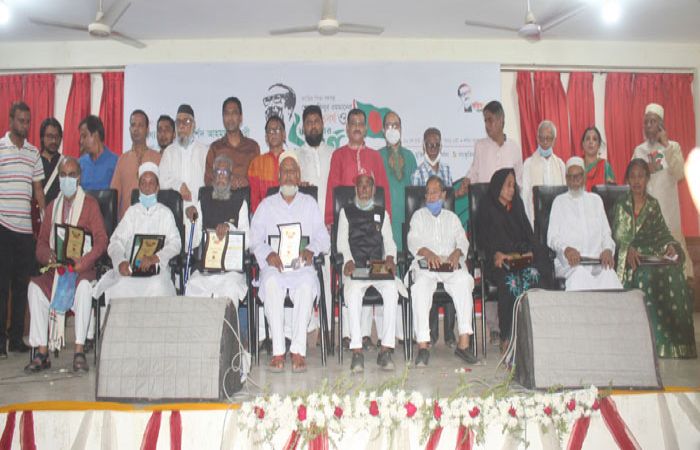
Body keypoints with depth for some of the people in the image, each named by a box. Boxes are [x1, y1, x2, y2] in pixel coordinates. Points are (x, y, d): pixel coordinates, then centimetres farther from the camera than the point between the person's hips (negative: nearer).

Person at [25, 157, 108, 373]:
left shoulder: (90, 204, 4)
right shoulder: (52, 207, 18)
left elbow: (101, 240, -7)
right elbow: (41, 244, 13)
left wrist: (83, 262, -22)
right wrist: (50, 257, -11)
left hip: (82, 269, -4)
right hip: (55, 270, 4)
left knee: (84, 286, -35)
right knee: (34, 287, -23)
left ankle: (79, 351, -30)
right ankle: (42, 352, -18)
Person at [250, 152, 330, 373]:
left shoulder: (309, 203, 19)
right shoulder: (267, 205, 18)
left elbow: (324, 238, 10)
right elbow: (254, 239, 7)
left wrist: (311, 249, -12)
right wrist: (268, 254, -13)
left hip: (302, 265, 0)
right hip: (274, 264, 0)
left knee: (307, 283, -35)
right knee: (271, 283, -34)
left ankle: (298, 350, -32)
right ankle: (278, 350, -31)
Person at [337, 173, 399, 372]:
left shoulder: (382, 213, 22)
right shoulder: (346, 212, 17)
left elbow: (389, 240, 12)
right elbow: (342, 242, 6)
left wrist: (390, 258, -11)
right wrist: (349, 261, -14)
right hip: (355, 267, -1)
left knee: (392, 290, -31)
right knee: (353, 292, -35)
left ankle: (385, 351, -28)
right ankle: (357, 352, -33)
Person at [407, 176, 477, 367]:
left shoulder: (452, 217, 26)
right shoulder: (418, 215, 21)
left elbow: (462, 240, 12)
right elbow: (412, 240, 4)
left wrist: (457, 252, -14)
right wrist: (427, 252, -18)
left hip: (451, 264, 1)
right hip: (425, 265, -1)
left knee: (464, 281, -33)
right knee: (420, 287, -35)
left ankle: (464, 343, -33)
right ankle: (422, 345, -35)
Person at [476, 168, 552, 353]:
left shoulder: (517, 206, 26)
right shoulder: (486, 208, 12)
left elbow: (529, 234, 19)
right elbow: (483, 239, 3)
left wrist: (530, 251, -3)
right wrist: (496, 254, -16)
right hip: (498, 261, -3)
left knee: (534, 275, -30)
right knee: (511, 281, -34)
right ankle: (506, 337, -29)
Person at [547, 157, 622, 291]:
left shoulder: (596, 200, 24)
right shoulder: (559, 201, 15)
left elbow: (606, 233, 18)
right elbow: (552, 237, 4)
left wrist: (608, 249, -6)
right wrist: (566, 249, -18)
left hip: (597, 260, 2)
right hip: (569, 260, -2)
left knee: (609, 275, -31)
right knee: (579, 275, -36)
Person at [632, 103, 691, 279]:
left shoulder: (673, 146, 2)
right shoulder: (639, 150, 9)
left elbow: (679, 174, -12)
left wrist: (666, 145, -14)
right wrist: (647, 170, -13)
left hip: (667, 203, -2)